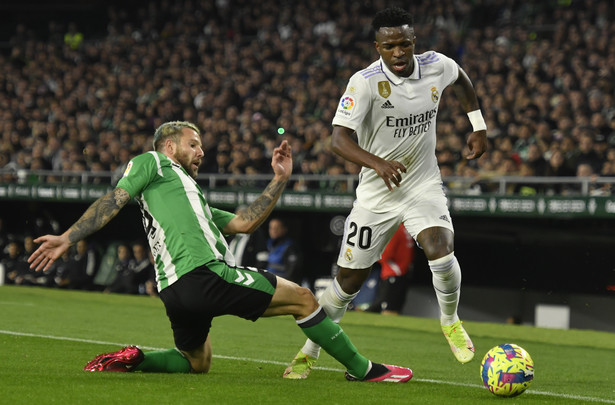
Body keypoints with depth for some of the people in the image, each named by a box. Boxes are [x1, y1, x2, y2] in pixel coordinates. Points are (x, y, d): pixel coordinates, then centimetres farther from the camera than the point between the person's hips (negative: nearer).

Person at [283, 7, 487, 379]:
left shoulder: (437, 66, -7)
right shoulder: (365, 82, -19)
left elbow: (462, 80, 19)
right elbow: (339, 138, -28)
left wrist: (479, 127, 16)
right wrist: (378, 163, -44)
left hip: (424, 185, 2)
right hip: (376, 193, -1)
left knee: (441, 253, -25)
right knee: (349, 279, 4)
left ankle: (450, 321, 5)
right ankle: (310, 352, 25)